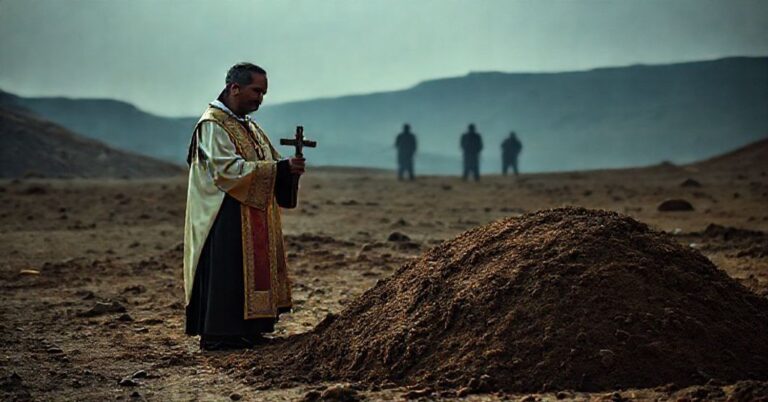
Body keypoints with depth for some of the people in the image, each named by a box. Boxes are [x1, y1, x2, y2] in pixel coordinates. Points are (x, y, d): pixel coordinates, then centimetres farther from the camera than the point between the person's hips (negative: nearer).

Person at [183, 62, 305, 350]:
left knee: (251, 271, 10)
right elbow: (229, 169, -23)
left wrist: (287, 168, -5)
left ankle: (244, 330, 17)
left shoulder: (248, 127, 17)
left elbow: (266, 165, 19)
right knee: (226, 273, -7)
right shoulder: (213, 125, -12)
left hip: (253, 218, 9)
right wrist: (280, 169, -25)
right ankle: (218, 335, -2)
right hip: (225, 220, -9)